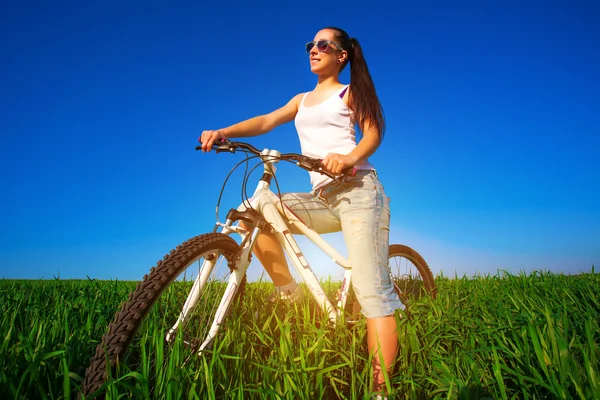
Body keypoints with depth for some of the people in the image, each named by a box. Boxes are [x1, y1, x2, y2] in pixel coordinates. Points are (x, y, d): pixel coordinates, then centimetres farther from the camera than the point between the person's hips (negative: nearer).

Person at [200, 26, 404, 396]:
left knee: (372, 289, -16)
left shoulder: (350, 93, 10)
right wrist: (222, 132, -8)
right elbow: (266, 121, 10)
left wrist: (349, 158, -28)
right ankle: (290, 294, -3)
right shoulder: (303, 100, 24)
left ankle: (382, 386, -13)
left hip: (358, 190, -6)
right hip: (322, 198, 6)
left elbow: (373, 131, -5)